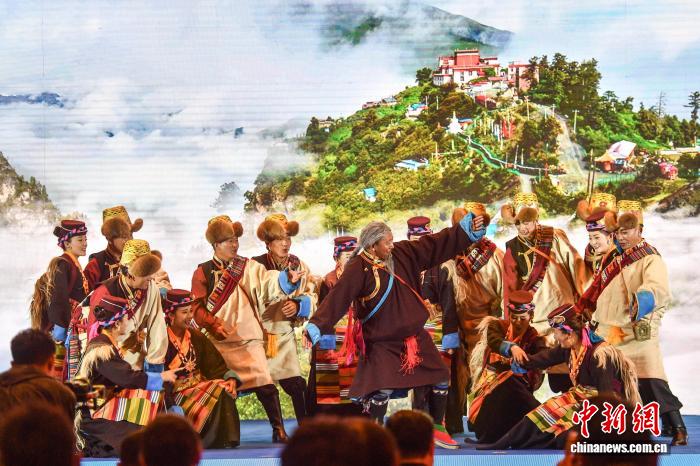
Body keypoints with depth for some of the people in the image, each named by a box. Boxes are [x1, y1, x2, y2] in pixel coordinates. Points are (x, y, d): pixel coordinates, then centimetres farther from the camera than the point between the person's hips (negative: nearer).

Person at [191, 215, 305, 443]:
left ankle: (278, 430, -9)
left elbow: (268, 280, -8)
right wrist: (213, 325, -16)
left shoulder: (248, 268, 9)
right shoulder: (203, 272, 7)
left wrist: (288, 278, -28)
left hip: (248, 338, 0)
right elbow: (197, 307, 0)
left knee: (265, 384, -13)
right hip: (219, 341, 0)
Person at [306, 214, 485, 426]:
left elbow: (435, 245, 6)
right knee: (382, 391, -18)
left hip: (414, 335, 7)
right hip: (382, 342, -7)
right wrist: (317, 325, -37)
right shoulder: (358, 269, -17)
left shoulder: (401, 254, 0)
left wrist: (466, 229, 3)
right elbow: (338, 297, -25)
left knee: (440, 381, 10)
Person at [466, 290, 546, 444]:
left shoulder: (535, 338, 5)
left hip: (519, 385, 0)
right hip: (492, 379, 0)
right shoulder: (498, 326, 4)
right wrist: (512, 348, -44)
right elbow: (493, 341, -21)